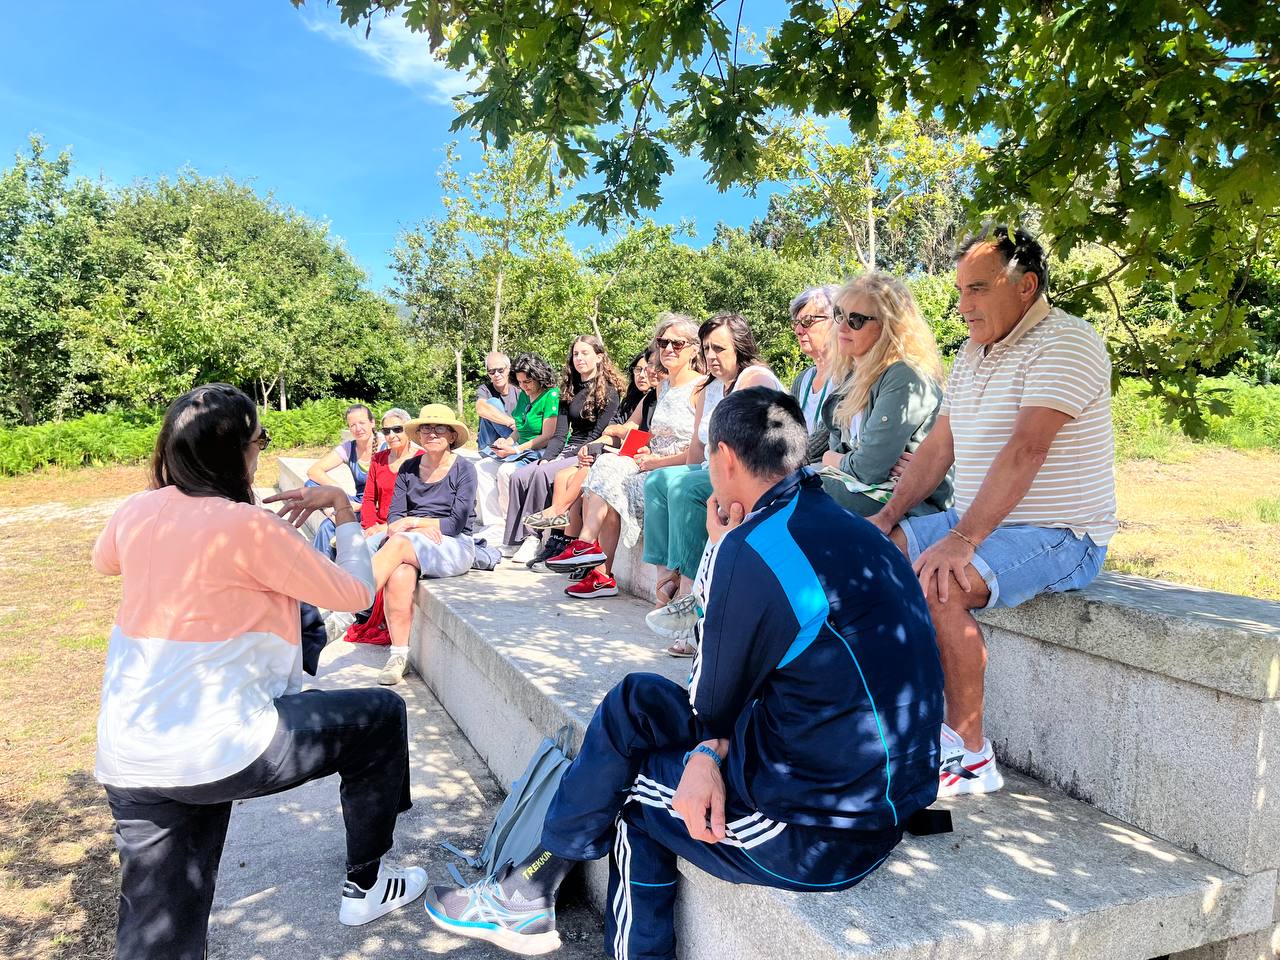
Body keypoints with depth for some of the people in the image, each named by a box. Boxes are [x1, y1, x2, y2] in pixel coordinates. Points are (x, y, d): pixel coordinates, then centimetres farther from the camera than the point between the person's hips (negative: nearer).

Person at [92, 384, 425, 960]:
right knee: (382, 716, 12)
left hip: (126, 760, 7)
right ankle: (365, 885, 26)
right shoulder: (249, 527, -15)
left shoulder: (138, 512, 4)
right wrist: (343, 510, 8)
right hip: (216, 750, -7)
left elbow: (104, 561, 29)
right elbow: (355, 593, -6)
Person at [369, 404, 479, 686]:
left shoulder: (464, 469, 0)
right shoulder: (408, 469, 13)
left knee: (399, 544, -33)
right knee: (399, 576, -31)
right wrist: (421, 528, -14)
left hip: (454, 547, -3)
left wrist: (413, 522, -8)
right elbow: (393, 518, 6)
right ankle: (398, 655, -22)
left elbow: (457, 522, -7)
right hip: (409, 546, 3)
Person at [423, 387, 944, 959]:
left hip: (825, 836, -8)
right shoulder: (846, 526, 8)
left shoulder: (753, 550, -20)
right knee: (636, 700, 12)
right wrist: (711, 751, -5)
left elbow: (709, 706, -6)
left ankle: (528, 896, 33)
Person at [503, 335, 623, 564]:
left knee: (542, 474, -31)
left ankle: (533, 538, -25)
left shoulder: (608, 392, -3)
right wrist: (546, 458, -7)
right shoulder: (570, 390, 17)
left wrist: (568, 457, -15)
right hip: (567, 452, 7)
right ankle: (516, 539, -18)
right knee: (519, 476, -17)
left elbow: (597, 435, -10)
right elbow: (560, 434, 10)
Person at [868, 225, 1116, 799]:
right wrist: (886, 516, 2)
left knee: (935, 584, -32)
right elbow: (938, 447, 13)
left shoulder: (1066, 343, -14)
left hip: (1058, 537, -9)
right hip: (971, 523, 9)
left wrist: (962, 540, -33)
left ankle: (970, 753, -14)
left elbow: (1025, 451, -27)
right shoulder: (972, 352, 14)